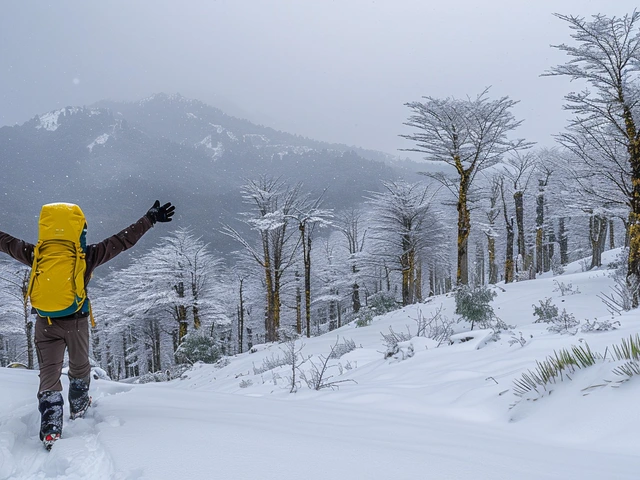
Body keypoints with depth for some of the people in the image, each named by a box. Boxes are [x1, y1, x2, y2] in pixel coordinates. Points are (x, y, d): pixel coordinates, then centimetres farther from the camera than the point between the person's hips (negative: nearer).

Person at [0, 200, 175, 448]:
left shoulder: (37, 254, -6)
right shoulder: (87, 255, -11)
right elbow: (123, 240, -6)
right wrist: (151, 219, 2)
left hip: (45, 323, 1)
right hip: (77, 323, -1)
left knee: (49, 373, 1)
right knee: (80, 367, 23)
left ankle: (50, 429, -11)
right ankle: (78, 408, 43)